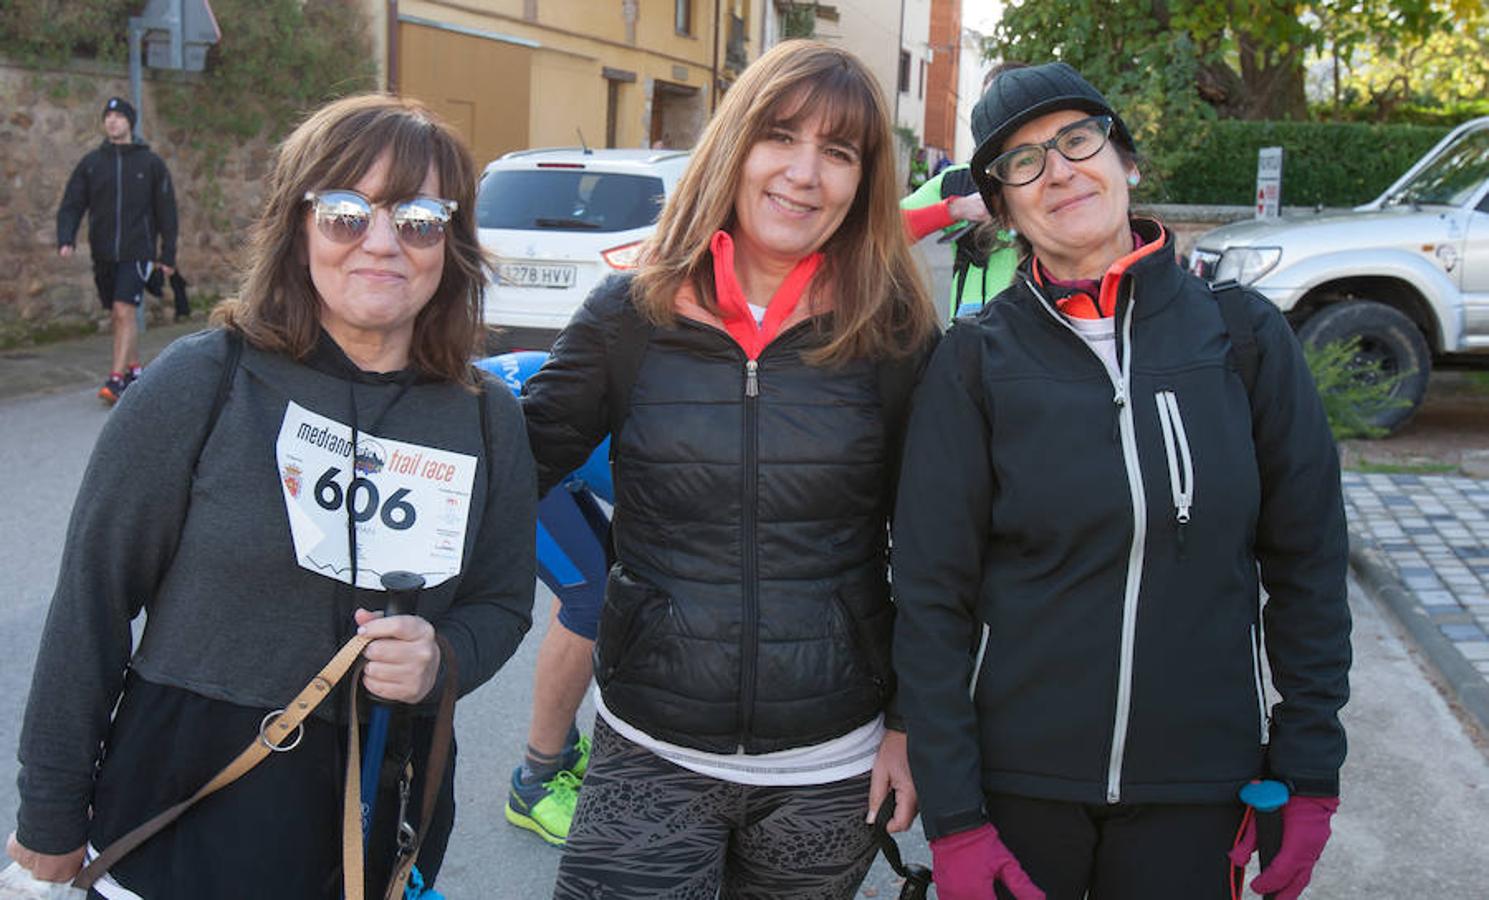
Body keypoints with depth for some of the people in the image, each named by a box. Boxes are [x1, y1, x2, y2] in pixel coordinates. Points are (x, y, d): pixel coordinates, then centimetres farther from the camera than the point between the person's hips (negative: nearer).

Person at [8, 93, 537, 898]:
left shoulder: (487, 417, -2)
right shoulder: (203, 381, -12)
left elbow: (502, 602, 8)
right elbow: (95, 596, -7)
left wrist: (442, 659, -15)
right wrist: (51, 818, -3)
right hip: (187, 805, -3)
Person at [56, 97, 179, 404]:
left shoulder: (150, 163, 1)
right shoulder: (91, 162, 7)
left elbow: (166, 211, 3)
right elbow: (71, 205, 5)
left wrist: (167, 255, 1)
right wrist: (65, 239, -12)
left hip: (136, 252, -4)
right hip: (103, 253, 4)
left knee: (125, 312, -13)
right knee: (116, 316, 11)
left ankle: (116, 379, -13)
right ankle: (133, 370, 25)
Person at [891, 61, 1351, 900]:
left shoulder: (1244, 334, -3)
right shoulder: (977, 360, -6)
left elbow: (1308, 557, 2)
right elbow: (931, 595, -6)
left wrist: (1311, 769, 0)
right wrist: (951, 814, -8)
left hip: (1200, 784, 1)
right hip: (1017, 776, -1)